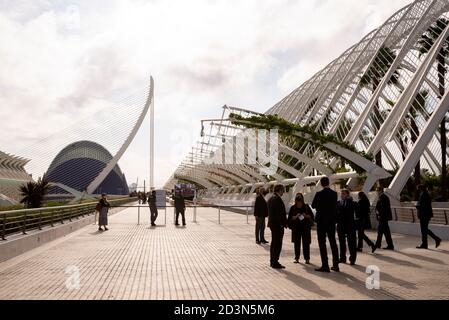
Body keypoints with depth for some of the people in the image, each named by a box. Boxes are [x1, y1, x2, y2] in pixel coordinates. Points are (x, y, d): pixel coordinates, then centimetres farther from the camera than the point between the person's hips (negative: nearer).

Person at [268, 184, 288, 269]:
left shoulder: (270, 199, 13)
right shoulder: (278, 199, -17)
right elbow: (281, 213, -21)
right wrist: (284, 223, -14)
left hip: (272, 224, 10)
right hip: (278, 224, -10)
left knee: (274, 243, 16)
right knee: (278, 244, -6)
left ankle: (272, 261, 24)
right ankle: (275, 263, -4)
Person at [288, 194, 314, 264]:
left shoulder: (306, 207, 2)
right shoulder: (293, 208, 3)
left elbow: (312, 216, 6)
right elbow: (290, 218, 2)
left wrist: (306, 216, -14)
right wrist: (295, 217, -16)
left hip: (306, 227, -1)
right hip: (296, 228, 1)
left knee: (306, 243, -2)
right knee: (297, 243, 3)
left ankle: (307, 259, 4)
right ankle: (297, 258, 12)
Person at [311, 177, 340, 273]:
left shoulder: (319, 194, -14)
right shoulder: (334, 194, -1)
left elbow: (313, 206, -3)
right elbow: (334, 206, 11)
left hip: (321, 221, -5)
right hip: (332, 221, 5)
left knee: (322, 243, 1)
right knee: (333, 242, 13)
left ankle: (325, 266, -1)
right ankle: (336, 265, 17)